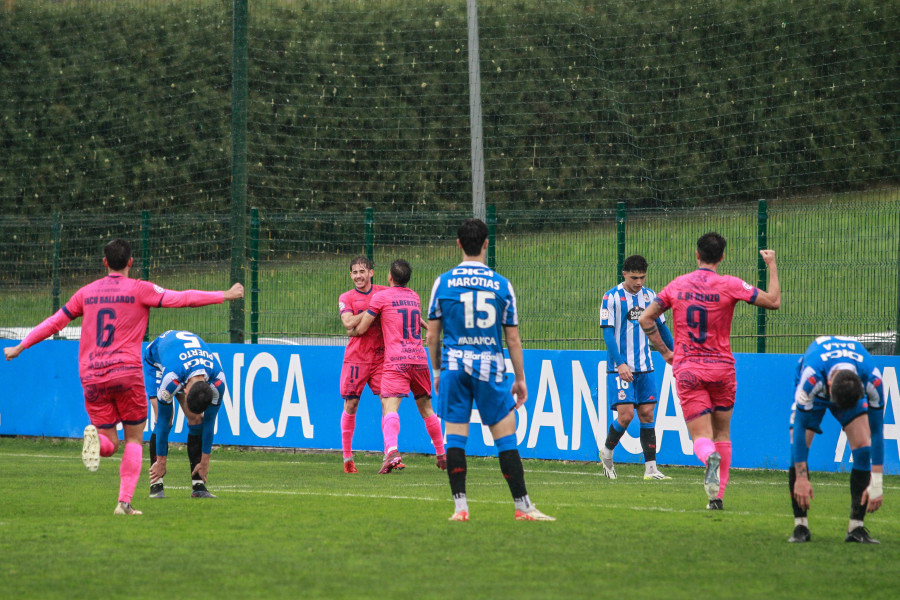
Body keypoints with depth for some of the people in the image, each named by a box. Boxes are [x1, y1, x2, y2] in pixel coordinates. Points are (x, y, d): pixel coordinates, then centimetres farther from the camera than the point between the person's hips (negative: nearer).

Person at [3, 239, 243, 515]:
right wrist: (225, 296, 0)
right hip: (126, 373, -3)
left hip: (91, 378, 3)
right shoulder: (139, 290, 1)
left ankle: (95, 437, -26)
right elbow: (181, 298, -5)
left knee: (110, 444, 10)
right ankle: (125, 501, -4)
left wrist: (20, 347, 28)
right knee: (134, 440, 10)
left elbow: (54, 322, 17)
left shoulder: (87, 293, 12)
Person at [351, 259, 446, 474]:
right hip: (419, 358, 5)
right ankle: (442, 455, 24)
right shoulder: (414, 297, 17)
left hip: (396, 360, -5)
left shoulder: (381, 297, 0)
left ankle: (392, 450, -39)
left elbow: (361, 329, 3)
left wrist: (351, 331, 25)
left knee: (390, 406, -17)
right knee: (426, 408, 18)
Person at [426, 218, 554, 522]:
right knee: (506, 438, 2)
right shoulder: (501, 284, 0)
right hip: (491, 368, -1)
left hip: (454, 366, 1)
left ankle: (460, 506, -1)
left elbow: (432, 334, 5)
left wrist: (437, 371, 17)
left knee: (454, 437, 4)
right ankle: (522, 506, 2)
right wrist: (520, 379, 10)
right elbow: (513, 338, 3)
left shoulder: (443, 282, 1)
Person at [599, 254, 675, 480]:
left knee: (647, 414, 0)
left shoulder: (650, 296, 8)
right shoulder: (611, 298, -6)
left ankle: (651, 468, 1)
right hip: (620, 367, -5)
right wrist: (620, 363, -20)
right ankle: (607, 452, 14)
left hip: (644, 367, 5)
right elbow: (607, 332, -10)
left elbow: (661, 327, 19)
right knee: (626, 414, -12)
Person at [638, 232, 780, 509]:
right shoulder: (730, 285, -6)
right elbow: (773, 301, -2)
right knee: (722, 433, 17)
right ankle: (718, 495, 15)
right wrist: (772, 266, 9)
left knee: (701, 437, -4)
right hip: (722, 368, 0)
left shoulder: (677, 285, 4)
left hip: (687, 370, 0)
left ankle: (710, 458, -39)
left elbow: (645, 319, 7)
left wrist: (664, 351, 16)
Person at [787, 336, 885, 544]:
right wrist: (801, 479, -34)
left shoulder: (873, 380, -38)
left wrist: (876, 484, -27)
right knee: (798, 448, -18)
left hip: (853, 392, 1)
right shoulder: (811, 377, -43)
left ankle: (857, 527, -11)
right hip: (815, 392, -1)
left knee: (863, 446, -16)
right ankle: (800, 525, -11)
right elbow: (800, 427, -34)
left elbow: (877, 431, -28)